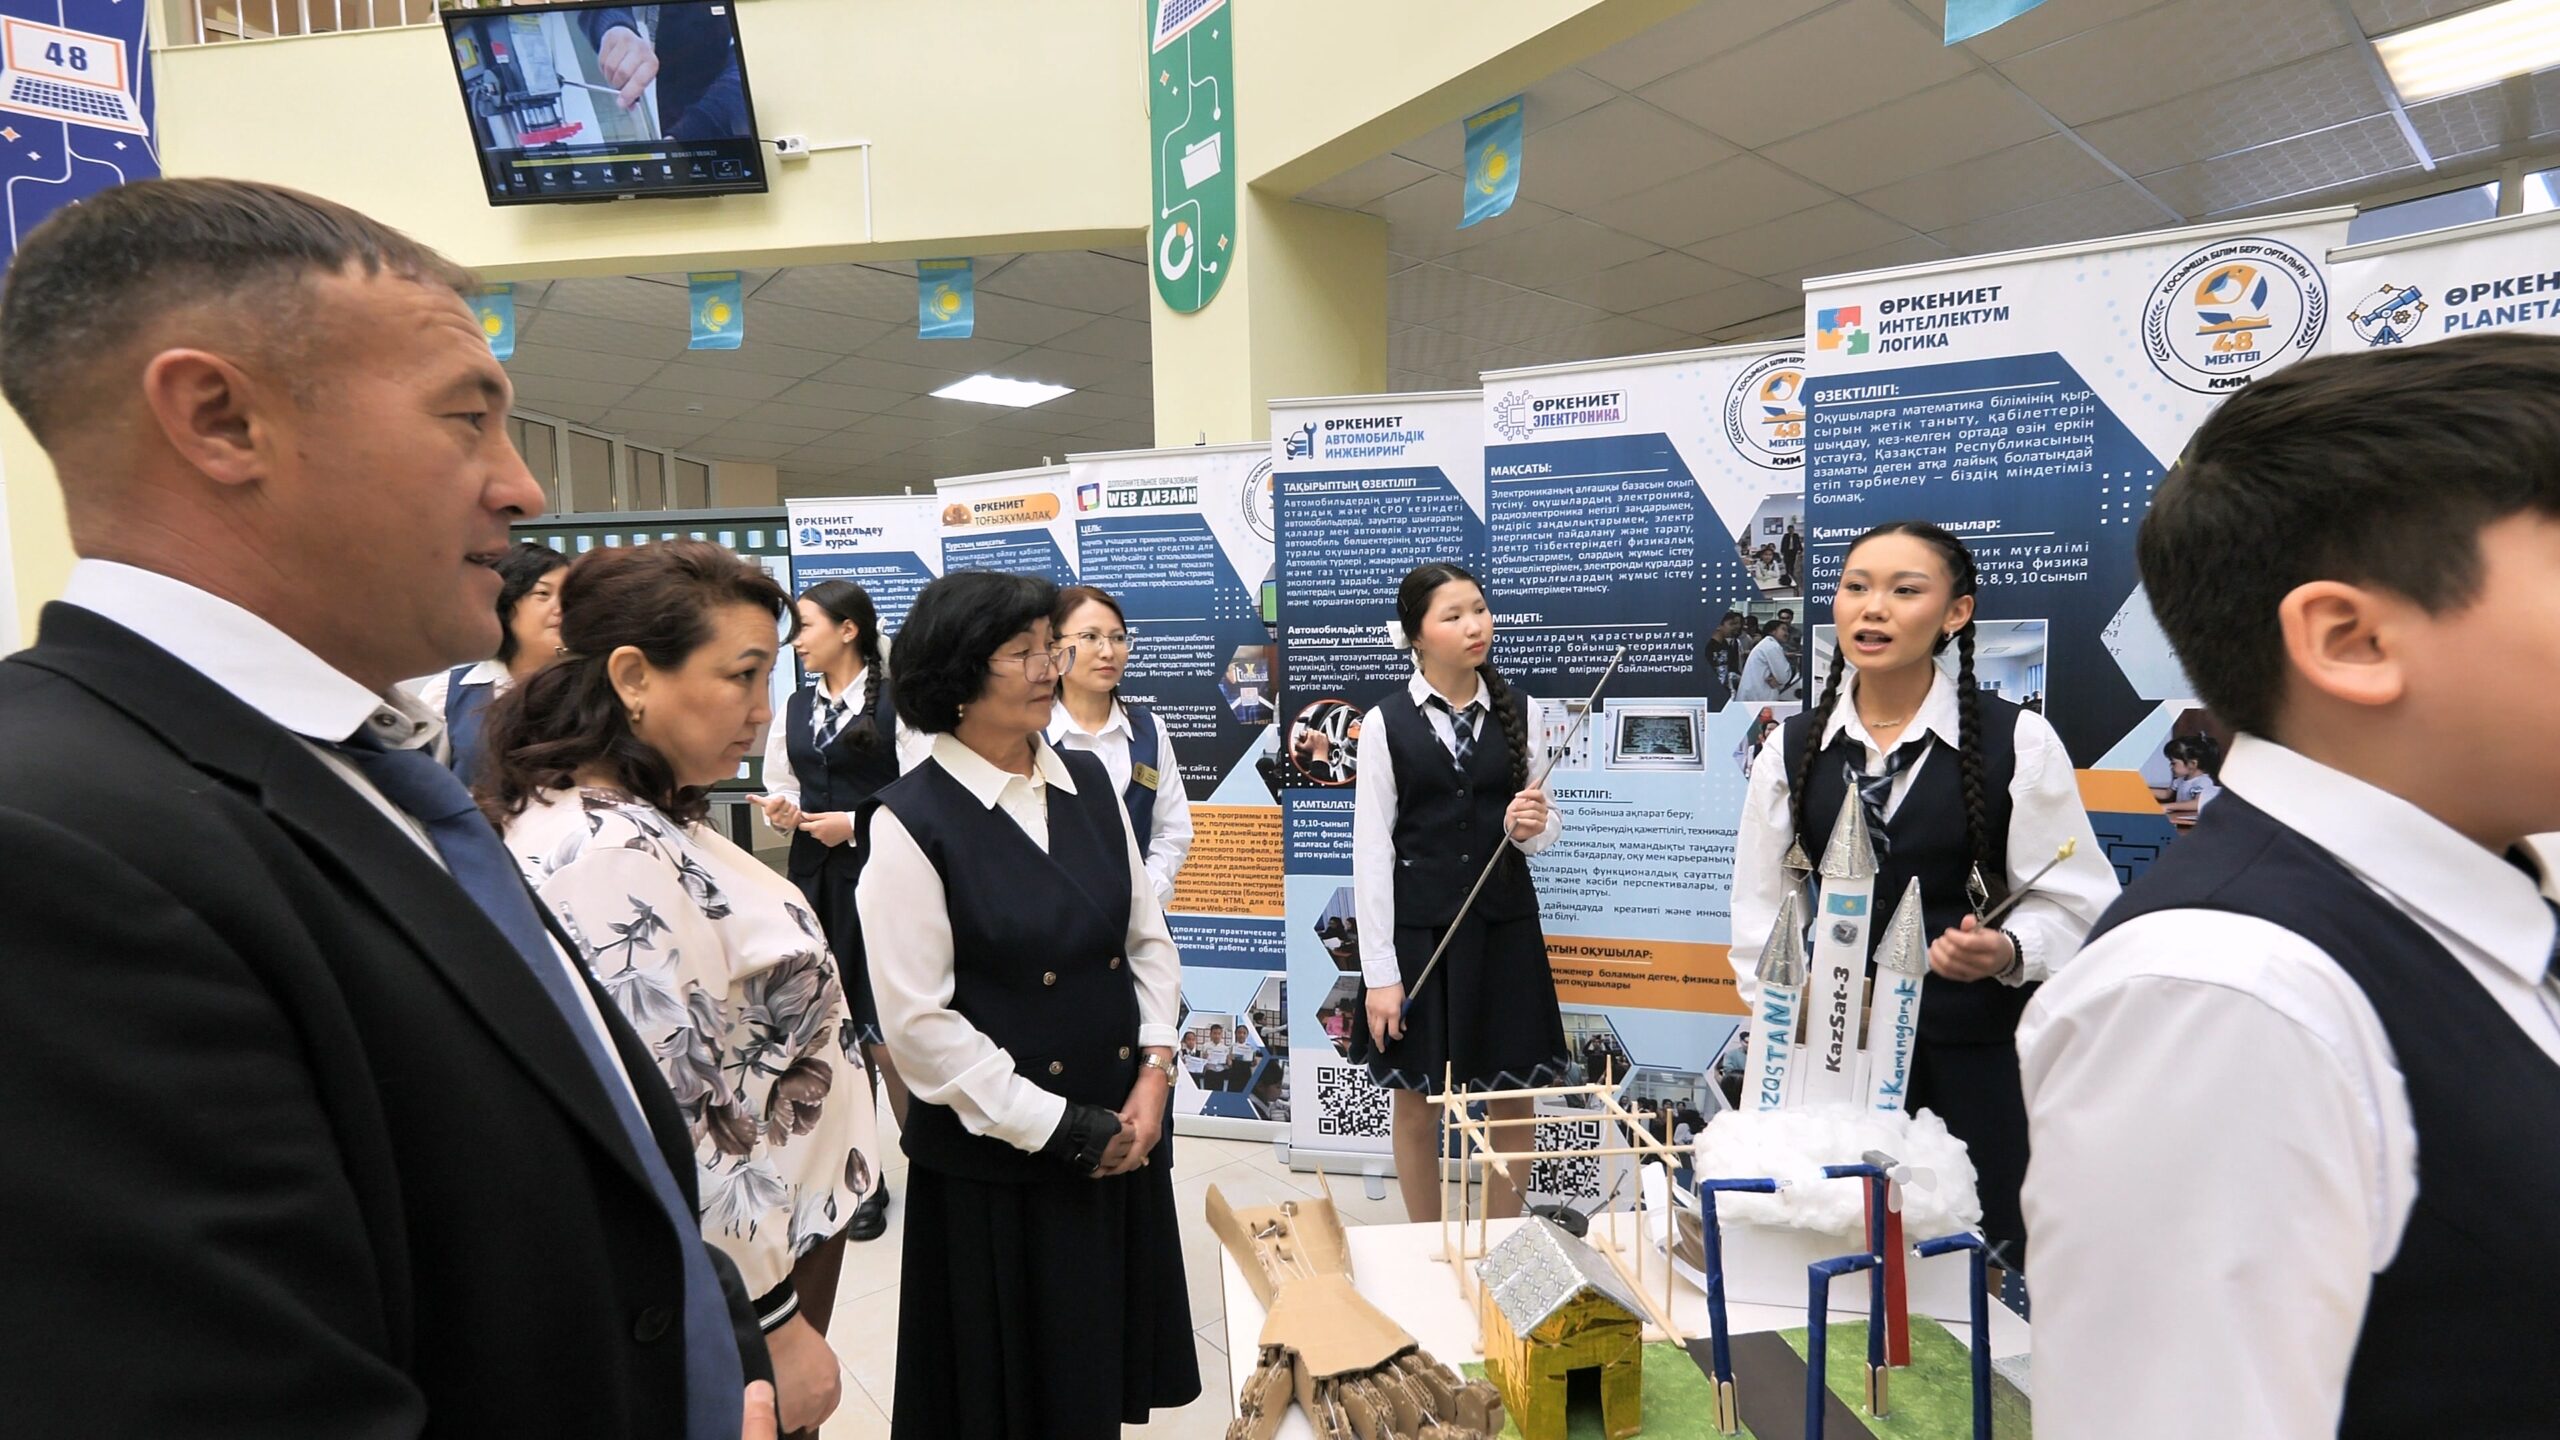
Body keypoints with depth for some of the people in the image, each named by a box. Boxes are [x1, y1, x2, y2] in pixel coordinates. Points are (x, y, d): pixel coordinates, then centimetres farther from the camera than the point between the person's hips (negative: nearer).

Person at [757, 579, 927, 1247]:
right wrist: (781, 812, 0)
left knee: (887, 1038, -4)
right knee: (836, 1035, 12)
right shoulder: (796, 708, 12)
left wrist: (857, 824, -16)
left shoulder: (894, 705, -8)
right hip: (813, 879, 6)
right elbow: (780, 789, 21)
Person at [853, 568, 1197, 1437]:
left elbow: (1149, 938, 8)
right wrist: (1057, 1127, -14)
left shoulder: (1087, 782, 3)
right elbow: (918, 1023, -15)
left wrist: (1154, 1075, -4)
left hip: (1124, 1136, 5)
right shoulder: (910, 820, -14)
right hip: (995, 1161, -5)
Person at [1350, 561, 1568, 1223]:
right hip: (1417, 928, -2)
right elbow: (1371, 850, -7)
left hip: (1504, 926, 2)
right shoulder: (1386, 723, -6)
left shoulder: (1519, 713, 2)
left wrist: (1530, 828, -16)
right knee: (1417, 1103, 9)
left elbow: (1546, 824, 10)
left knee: (1512, 1098, 11)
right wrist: (1379, 972, -9)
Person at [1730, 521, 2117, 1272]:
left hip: (1981, 1052, -2)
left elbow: (2077, 903, -3)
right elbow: (1762, 908, 8)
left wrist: (2008, 952, -22)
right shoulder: (1792, 746, 3)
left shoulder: (2017, 741, -6)